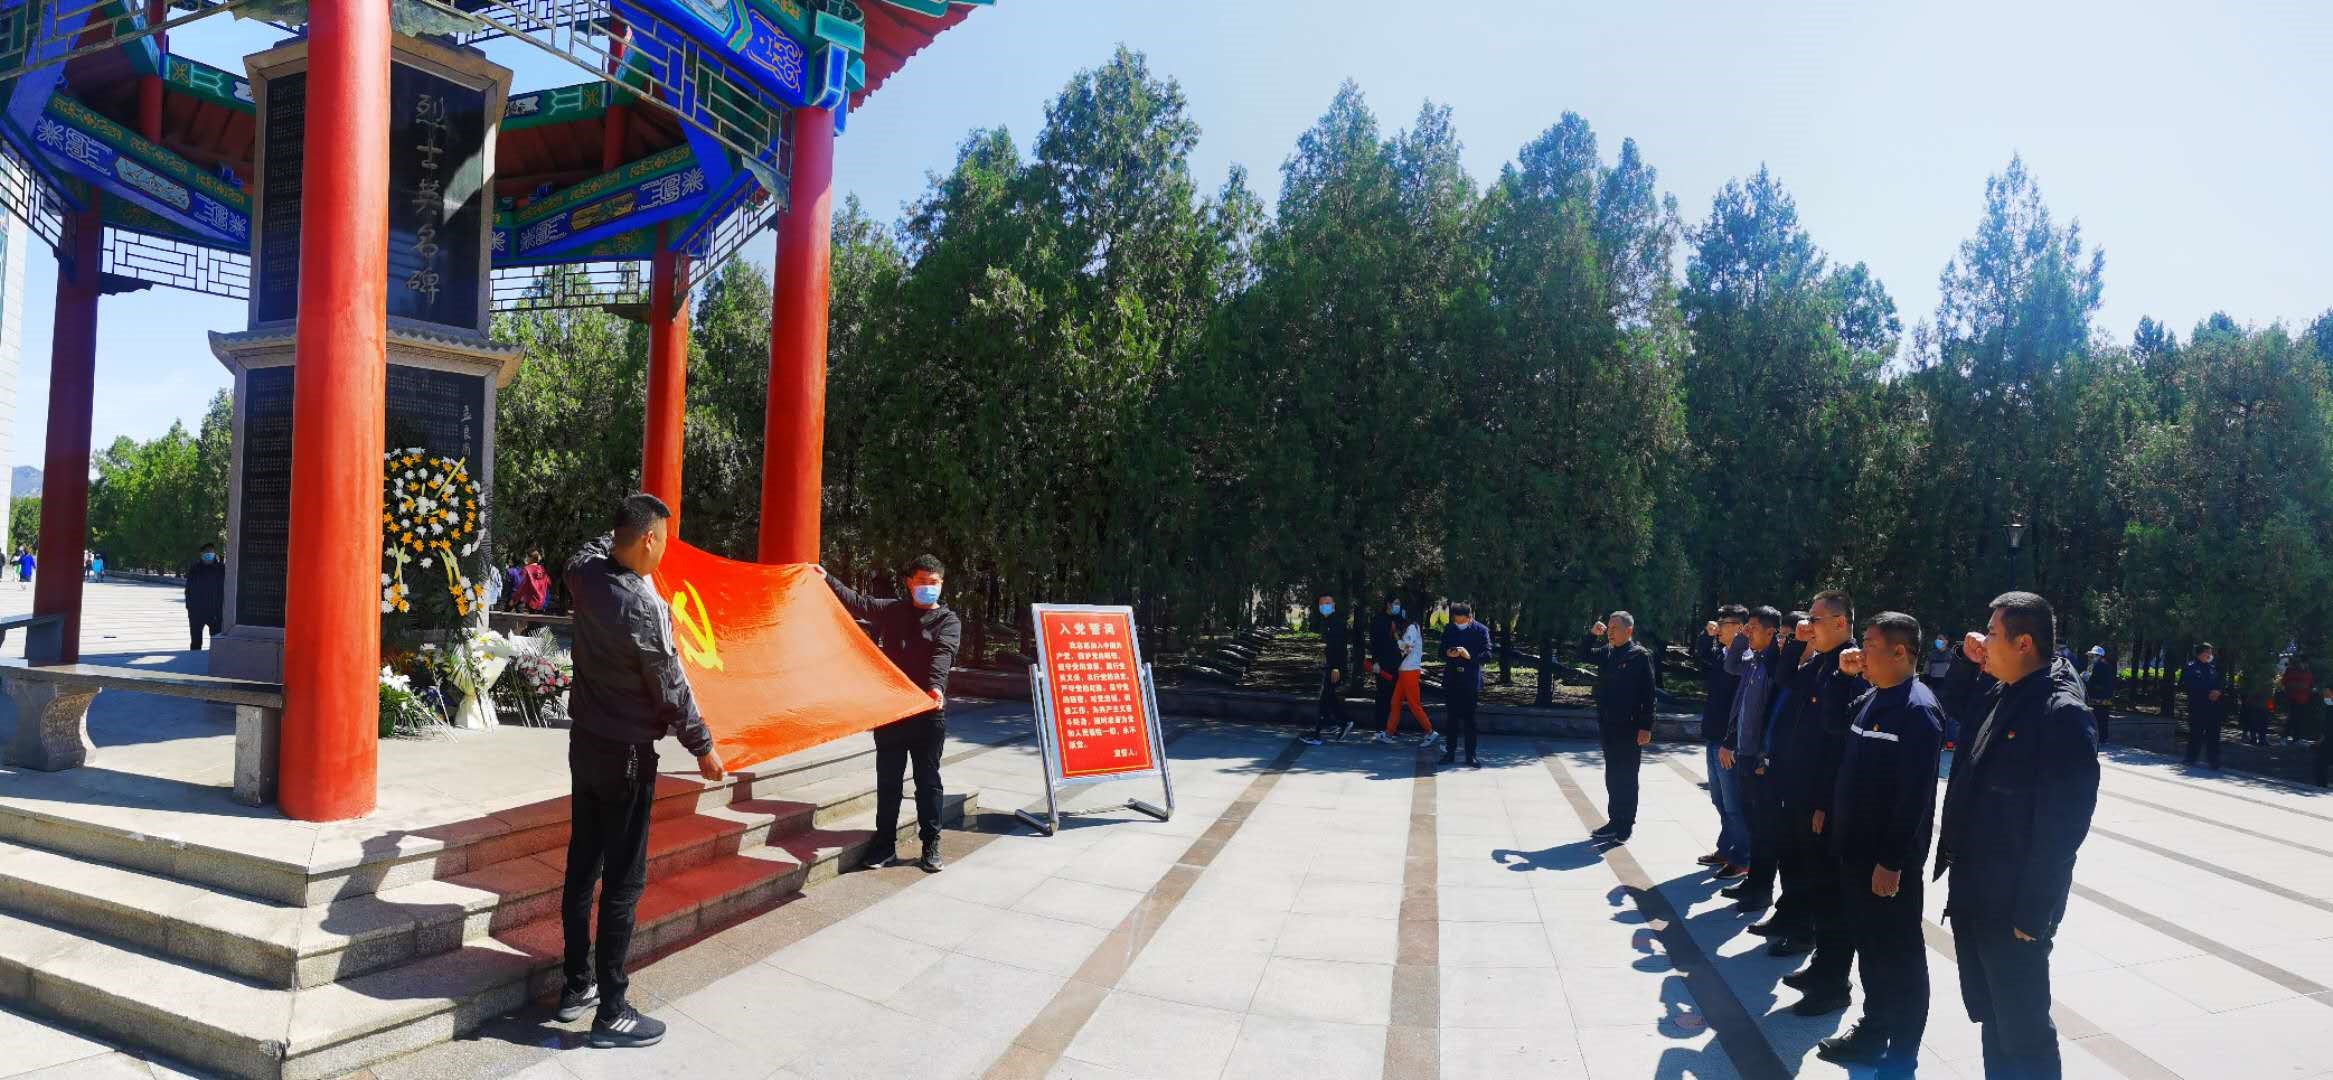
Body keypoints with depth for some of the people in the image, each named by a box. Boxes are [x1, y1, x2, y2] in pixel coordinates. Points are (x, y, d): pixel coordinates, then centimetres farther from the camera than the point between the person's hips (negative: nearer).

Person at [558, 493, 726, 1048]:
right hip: (626, 754, -8)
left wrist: (623, 528, 34)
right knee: (623, 882, -1)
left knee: (582, 867, 16)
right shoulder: (644, 606, -24)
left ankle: (576, 986, 28)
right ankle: (611, 1013, 6)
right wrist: (702, 747, -7)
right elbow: (670, 687, -17)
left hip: (584, 742, 8)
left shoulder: (584, 575, -2)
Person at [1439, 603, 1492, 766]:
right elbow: (1442, 653, 10)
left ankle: (1471, 755, 9)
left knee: (1469, 719, 2)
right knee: (1452, 717, 8)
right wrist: (1448, 654, -13)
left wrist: (1470, 656, -23)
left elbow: (1487, 654, -7)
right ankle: (1450, 752, 16)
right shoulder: (1448, 630, 5)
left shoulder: (1481, 630, -5)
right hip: (1452, 679, 3)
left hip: (1471, 681, -3)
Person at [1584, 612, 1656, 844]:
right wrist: (1592, 634, 4)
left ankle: (1626, 826, 10)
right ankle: (1615, 821, 24)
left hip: (1629, 728, -7)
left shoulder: (1640, 656, -10)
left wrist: (1646, 727, -17)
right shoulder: (1607, 653, 8)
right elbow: (1584, 653, 23)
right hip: (1608, 725, 7)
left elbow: (1648, 694, -13)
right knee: (1612, 776, 14)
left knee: (1626, 778, 2)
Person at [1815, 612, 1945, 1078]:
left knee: (1899, 954, 6)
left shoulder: (1918, 709, -18)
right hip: (1856, 847, 8)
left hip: (1889, 857, -8)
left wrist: (1893, 860, -21)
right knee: (1868, 943, 18)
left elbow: (1916, 794, -22)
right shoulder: (1871, 698, 8)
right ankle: (1873, 1031, 33)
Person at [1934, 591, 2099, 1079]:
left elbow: (2064, 823, -20)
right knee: (1992, 1017, 21)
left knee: (2023, 1029, 7)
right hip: (1975, 894, 8)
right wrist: (1971, 668, 6)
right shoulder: (2002, 696, 6)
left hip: (2014, 908, -8)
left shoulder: (2062, 713, -19)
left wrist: (2031, 914, -18)